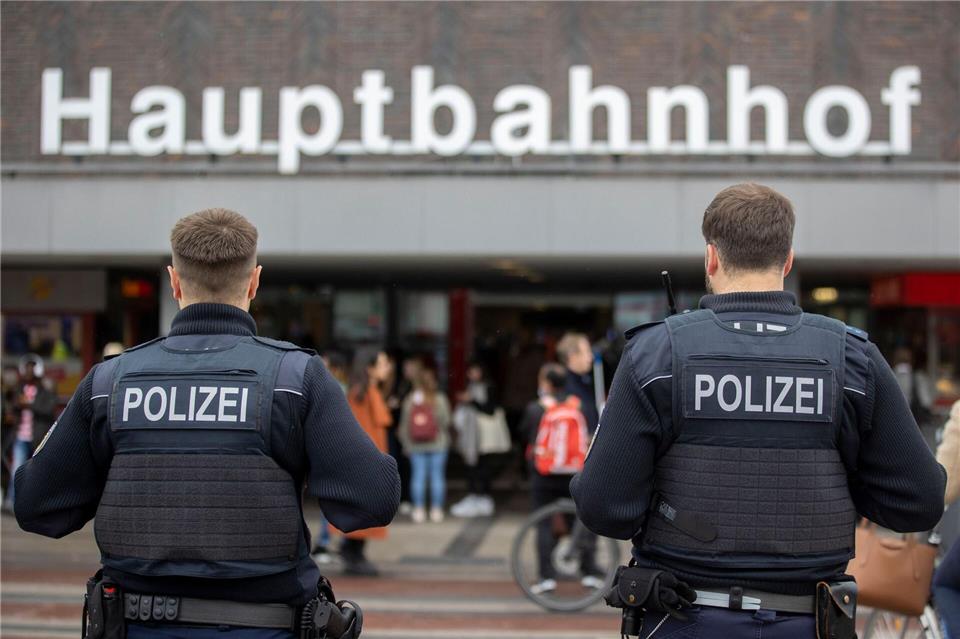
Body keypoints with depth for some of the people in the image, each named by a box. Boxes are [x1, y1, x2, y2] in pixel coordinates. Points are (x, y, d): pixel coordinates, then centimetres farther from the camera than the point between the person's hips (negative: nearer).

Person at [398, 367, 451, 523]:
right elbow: (445, 422, -5)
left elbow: (404, 424, 2)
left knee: (418, 476, 5)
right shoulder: (440, 399, -8)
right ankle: (437, 510, 5)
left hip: (415, 446, 1)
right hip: (437, 445, -1)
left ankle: (419, 510, 5)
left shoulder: (409, 400, -2)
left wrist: (406, 443, 11)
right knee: (437, 476, 4)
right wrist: (445, 440, 14)